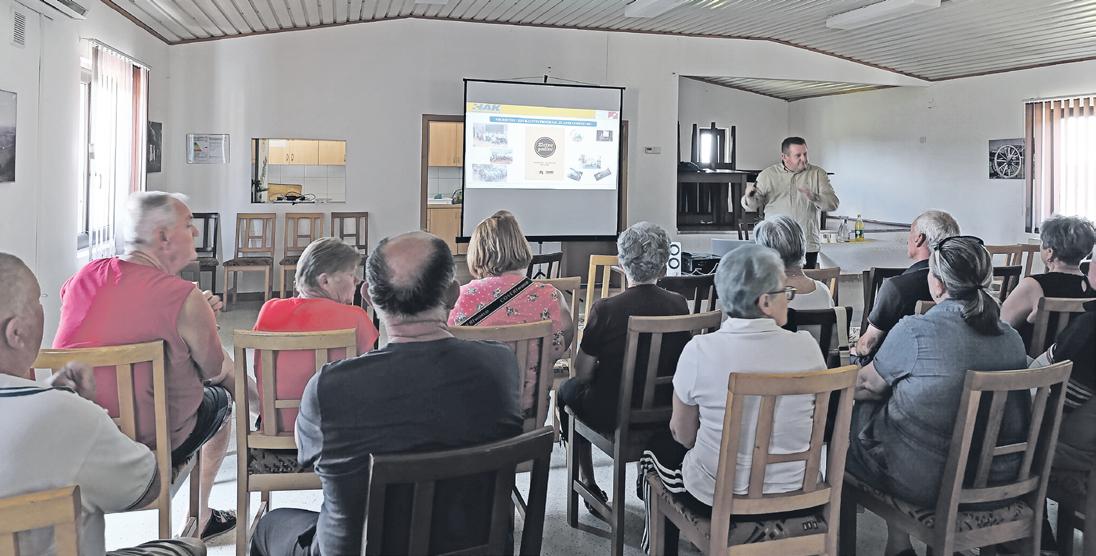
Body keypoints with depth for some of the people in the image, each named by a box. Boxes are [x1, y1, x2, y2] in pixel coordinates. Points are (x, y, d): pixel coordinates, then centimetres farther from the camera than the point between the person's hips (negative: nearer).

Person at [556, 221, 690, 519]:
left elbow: (583, 374, -14)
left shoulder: (605, 309, -23)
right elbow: (677, 364, 5)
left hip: (613, 416, -4)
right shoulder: (679, 305, -11)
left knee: (568, 389, 26)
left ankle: (587, 482, 34)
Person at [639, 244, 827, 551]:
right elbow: (813, 429, 2)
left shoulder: (700, 350, -20)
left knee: (658, 447, 28)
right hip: (793, 493, 4)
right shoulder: (807, 347, -13)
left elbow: (683, 435, -7)